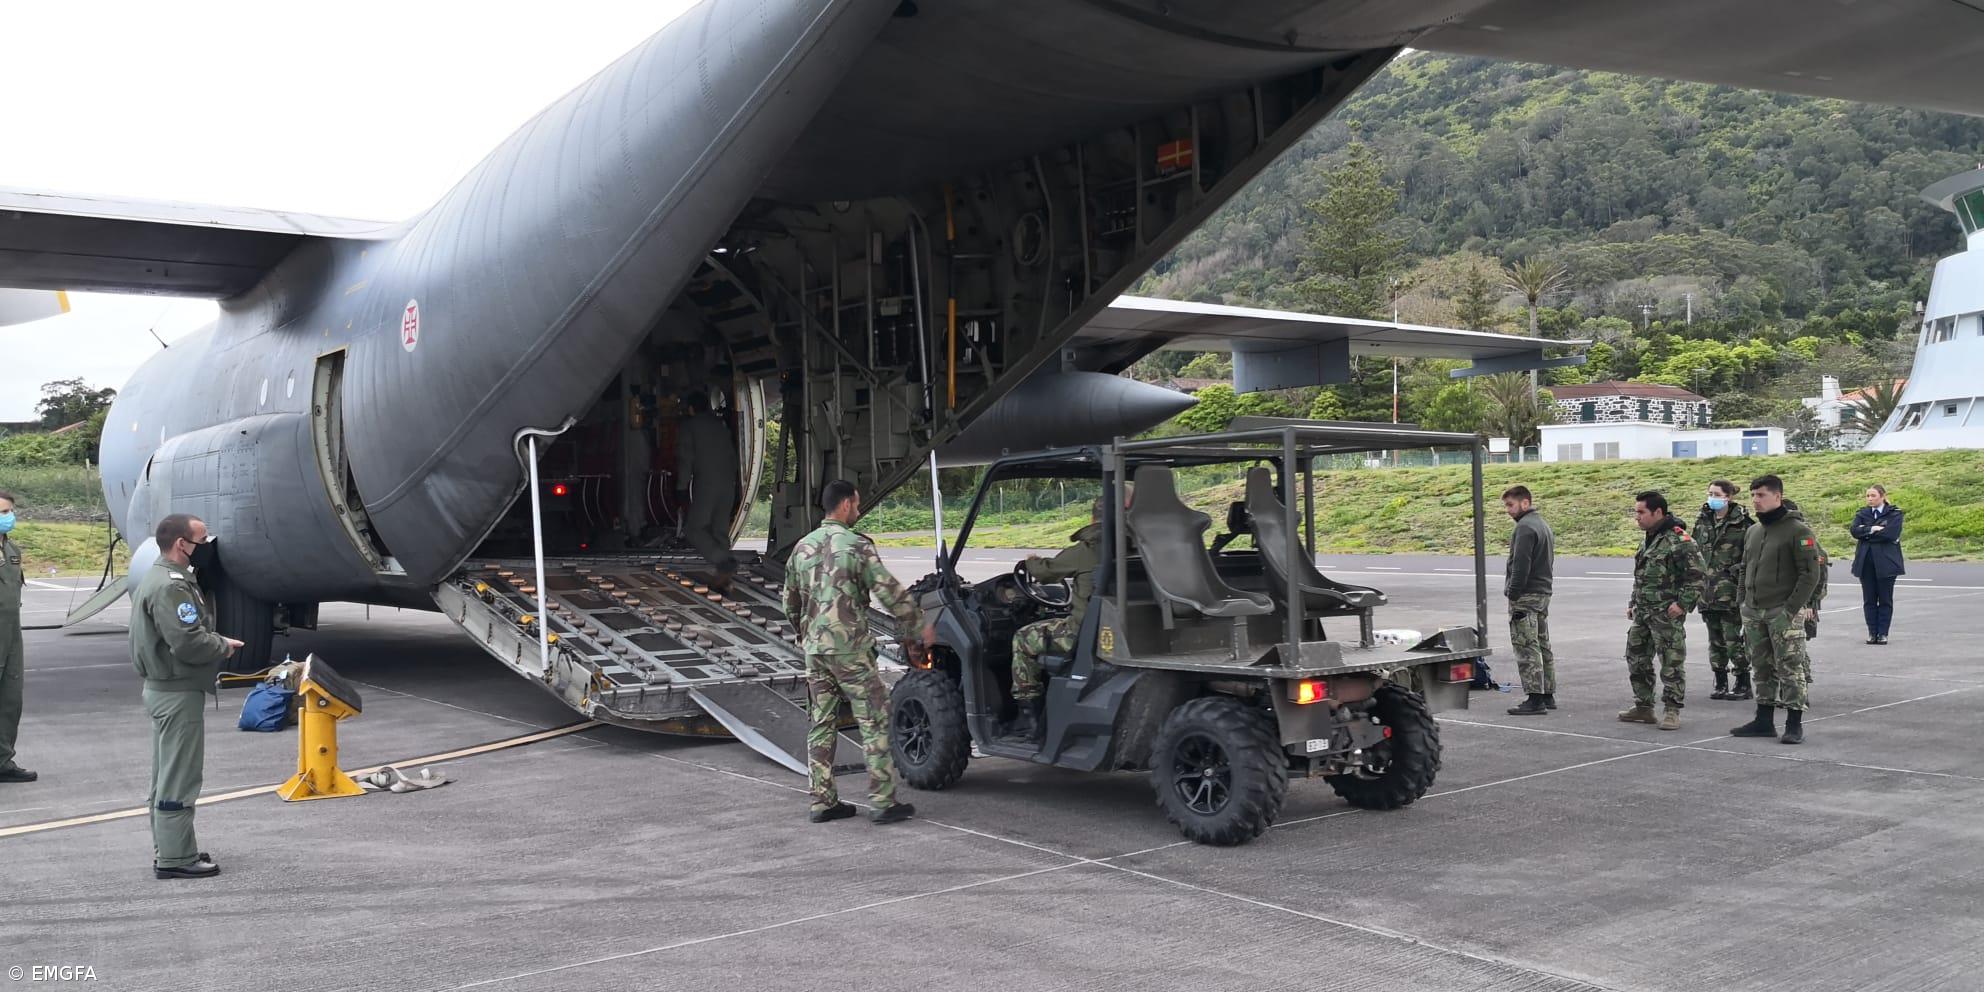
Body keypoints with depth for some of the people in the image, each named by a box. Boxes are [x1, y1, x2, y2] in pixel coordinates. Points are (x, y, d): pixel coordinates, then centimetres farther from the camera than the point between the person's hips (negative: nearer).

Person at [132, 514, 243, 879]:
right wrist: (224, 645, -11)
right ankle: (174, 858, 1)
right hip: (178, 693, -11)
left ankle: (169, 849, 28)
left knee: (168, 774, 18)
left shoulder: (158, 578, 15)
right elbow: (188, 643, -28)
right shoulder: (171, 587, -20)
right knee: (179, 777, -5)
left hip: (164, 688, 11)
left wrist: (216, 641, 2)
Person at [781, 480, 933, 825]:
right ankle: (883, 802, 0)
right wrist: (920, 625, -1)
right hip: (849, 647, -7)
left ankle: (822, 802, 13)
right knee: (874, 720, 0)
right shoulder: (856, 545, -11)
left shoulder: (802, 547, 10)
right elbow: (889, 591, -12)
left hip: (814, 648, 7)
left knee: (822, 723, 12)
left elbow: (790, 601, 17)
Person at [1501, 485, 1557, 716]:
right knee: (1543, 646, 14)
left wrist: (1513, 594, -17)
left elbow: (1521, 565, -21)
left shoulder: (1525, 527, -15)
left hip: (1526, 596, -11)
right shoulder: (1543, 525, 19)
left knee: (1527, 648, -10)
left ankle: (1535, 700, -12)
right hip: (1543, 593, 11)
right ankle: (1548, 695, 19)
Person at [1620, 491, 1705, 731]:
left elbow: (1695, 576, -17)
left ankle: (1672, 711, 4)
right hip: (1642, 613, 9)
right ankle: (1643, 707, 22)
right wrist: (1633, 603, 20)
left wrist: (1682, 604, -21)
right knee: (1636, 658, 13)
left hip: (1667, 614, -9)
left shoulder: (1679, 540, -14)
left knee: (1671, 663, -3)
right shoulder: (1647, 540, 15)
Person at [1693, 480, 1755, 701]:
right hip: (1707, 589, 6)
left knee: (1733, 638, -5)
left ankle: (1744, 684, 6)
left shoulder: (1742, 523, -7)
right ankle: (1721, 684, 18)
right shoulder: (1702, 521, 10)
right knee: (1715, 639, 10)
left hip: (1731, 591, -6)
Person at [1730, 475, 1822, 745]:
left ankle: (1794, 724, 2)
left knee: (1791, 668, -3)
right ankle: (1764, 721, 20)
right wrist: (1744, 604, 12)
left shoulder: (1797, 530, -9)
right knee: (1762, 668, 12)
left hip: (1784, 613, -7)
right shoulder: (1752, 532, 14)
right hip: (1754, 612, 7)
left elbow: (1810, 573, -12)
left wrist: (1792, 608, -16)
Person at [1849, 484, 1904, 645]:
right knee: (1869, 600, 5)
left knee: (1885, 599, 3)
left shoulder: (1894, 513, 0)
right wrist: (1873, 529, -15)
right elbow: (1855, 531, -5)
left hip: (1886, 561, -3)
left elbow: (1891, 533, -16)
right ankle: (1872, 632, 11)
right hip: (1866, 562, 3)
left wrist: (1866, 531, -10)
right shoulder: (1862, 514, 12)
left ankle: (1883, 633, 9)